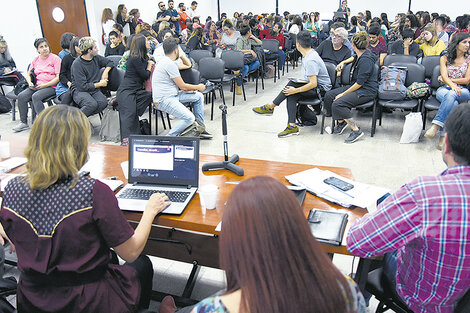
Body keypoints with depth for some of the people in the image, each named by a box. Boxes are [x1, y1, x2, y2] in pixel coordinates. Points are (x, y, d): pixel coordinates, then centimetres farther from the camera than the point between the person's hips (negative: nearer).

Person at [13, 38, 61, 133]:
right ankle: (23, 122, -7)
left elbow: (58, 77, -9)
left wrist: (44, 85, -15)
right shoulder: (36, 60, 17)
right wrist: (30, 83, 1)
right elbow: (28, 74, 24)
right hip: (36, 86, 6)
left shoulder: (55, 58, -1)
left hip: (51, 87, -6)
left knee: (36, 96, -31)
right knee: (21, 96, -16)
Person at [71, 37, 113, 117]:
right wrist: (99, 84, -10)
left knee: (103, 103, -28)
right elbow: (83, 86, -18)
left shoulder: (96, 58, 3)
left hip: (94, 89, 5)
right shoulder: (77, 64, -14)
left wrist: (105, 72, 2)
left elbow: (109, 62, 23)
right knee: (92, 104, -36)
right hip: (79, 90, -5)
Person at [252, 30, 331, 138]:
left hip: (321, 89, -9)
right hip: (316, 86, 9)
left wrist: (295, 90, -23)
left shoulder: (310, 60, -23)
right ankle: (292, 126, -20)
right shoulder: (310, 52, 9)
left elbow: (313, 84, -28)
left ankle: (270, 107, -10)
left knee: (291, 85, -21)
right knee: (291, 96, -11)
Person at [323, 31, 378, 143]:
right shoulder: (360, 55, 7)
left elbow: (359, 83, -24)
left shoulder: (366, 60, -22)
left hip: (366, 91, -10)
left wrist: (343, 94, -19)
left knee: (338, 104, -29)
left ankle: (356, 130, -21)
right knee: (329, 96, -1)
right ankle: (341, 122, 11)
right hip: (355, 86, 10)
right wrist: (343, 62, 25)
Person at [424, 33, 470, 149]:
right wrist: (452, 85, -24)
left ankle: (436, 126, -47)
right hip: (445, 89, 1)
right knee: (453, 104, -37)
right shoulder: (445, 58, 12)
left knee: (451, 95, -40)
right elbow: (444, 76, -4)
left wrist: (449, 79, -2)